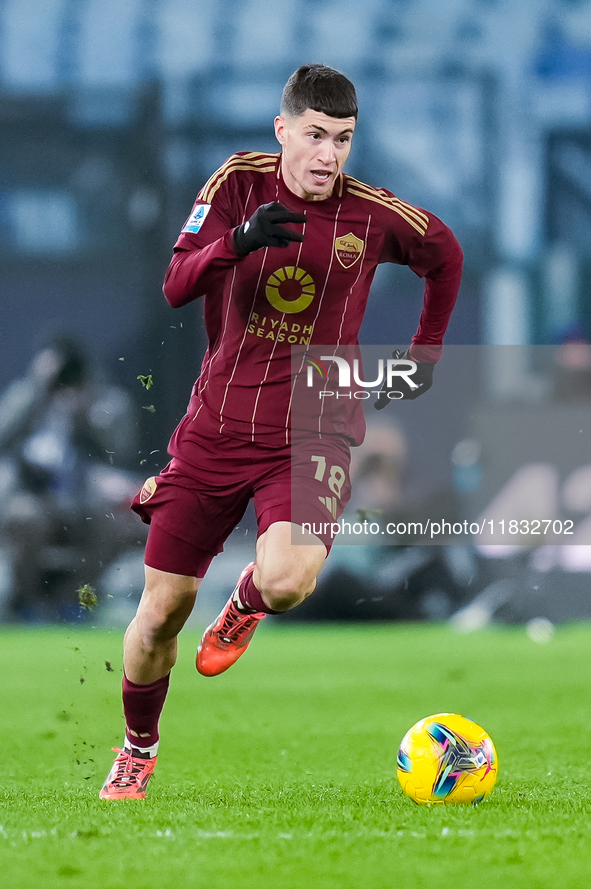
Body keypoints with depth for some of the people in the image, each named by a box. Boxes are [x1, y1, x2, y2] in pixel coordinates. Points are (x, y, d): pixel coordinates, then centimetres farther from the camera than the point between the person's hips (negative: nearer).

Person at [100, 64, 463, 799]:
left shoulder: (374, 215, -5)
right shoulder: (239, 182, -5)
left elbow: (445, 256, 17)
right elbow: (175, 287, -15)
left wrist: (425, 353, 16)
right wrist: (237, 241, -32)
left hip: (312, 431, -1)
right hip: (216, 427, 1)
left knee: (287, 582, -28)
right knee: (162, 606, 2)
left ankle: (246, 604, 12)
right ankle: (137, 751, 29)